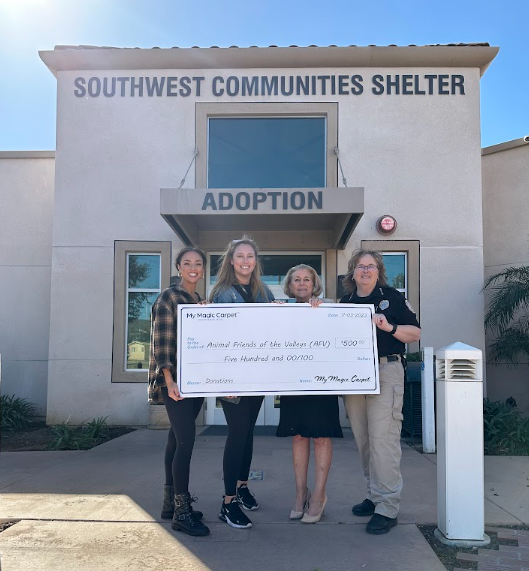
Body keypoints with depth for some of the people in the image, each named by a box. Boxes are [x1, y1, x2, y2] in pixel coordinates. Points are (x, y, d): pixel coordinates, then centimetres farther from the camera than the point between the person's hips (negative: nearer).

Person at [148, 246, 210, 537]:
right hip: (175, 380, -7)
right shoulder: (168, 297, -7)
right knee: (185, 440, -10)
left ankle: (171, 503, 22)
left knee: (178, 439, 12)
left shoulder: (201, 301, 15)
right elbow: (162, 341, -13)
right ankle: (181, 512, -2)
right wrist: (169, 379, -20)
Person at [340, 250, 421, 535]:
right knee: (363, 439, 11)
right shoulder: (345, 302, 15)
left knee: (382, 438, -9)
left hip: (385, 371, -5)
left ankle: (387, 507, -1)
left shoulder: (392, 297, 3)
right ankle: (374, 495, 25)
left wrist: (389, 327, -16)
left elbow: (415, 334, 0)